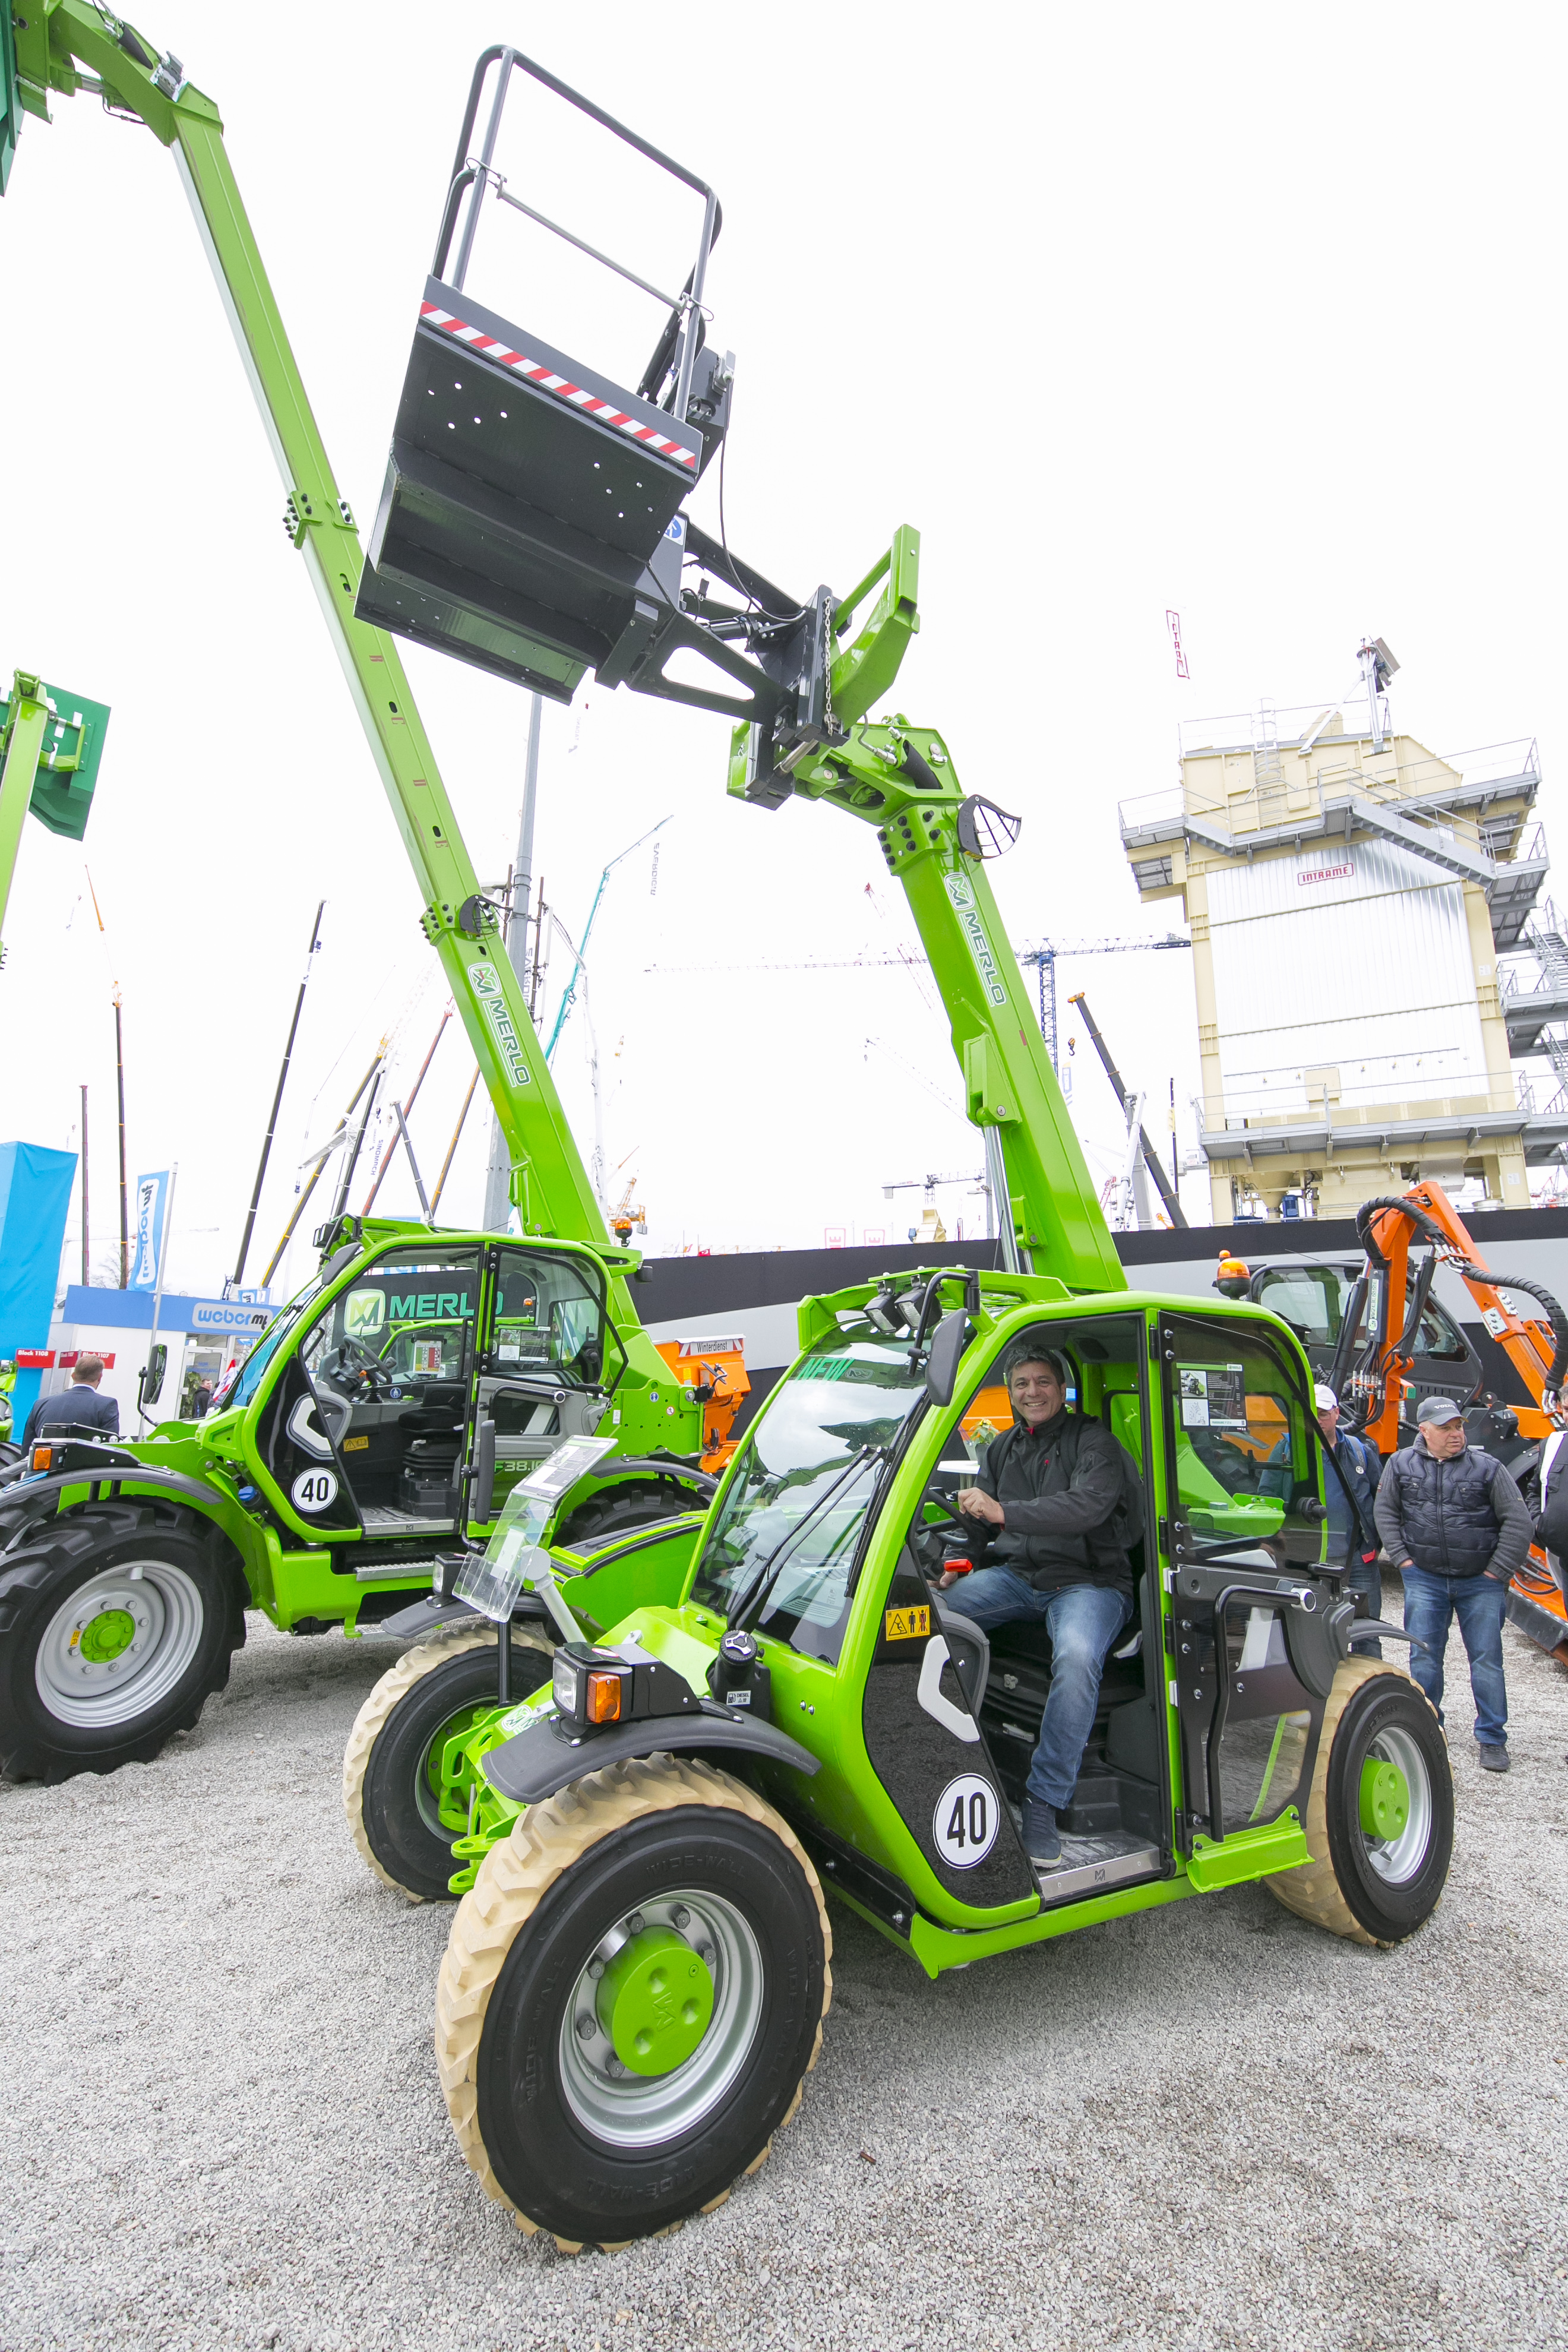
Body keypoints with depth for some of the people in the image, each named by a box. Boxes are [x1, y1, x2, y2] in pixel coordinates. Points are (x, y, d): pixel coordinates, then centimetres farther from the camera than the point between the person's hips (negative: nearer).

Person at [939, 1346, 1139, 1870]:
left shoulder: (1092, 1441, -5)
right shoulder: (1000, 1450, 16)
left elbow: (1088, 1506, -24)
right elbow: (981, 1521, 18)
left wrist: (1004, 1511, -34)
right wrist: (956, 1563, -1)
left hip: (1089, 1580, -5)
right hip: (1016, 1575, 5)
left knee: (1076, 1655, -37)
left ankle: (1043, 1801, -23)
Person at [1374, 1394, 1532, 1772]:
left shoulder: (1487, 1467, -7)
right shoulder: (1400, 1464, -1)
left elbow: (1519, 1522, -4)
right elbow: (1385, 1513, 7)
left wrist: (1497, 1571, -5)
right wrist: (1402, 1559, 0)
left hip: (1481, 1581, -1)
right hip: (1424, 1579, 1)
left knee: (1487, 1659, 4)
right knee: (1424, 1657, 6)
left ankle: (1492, 1738, 18)